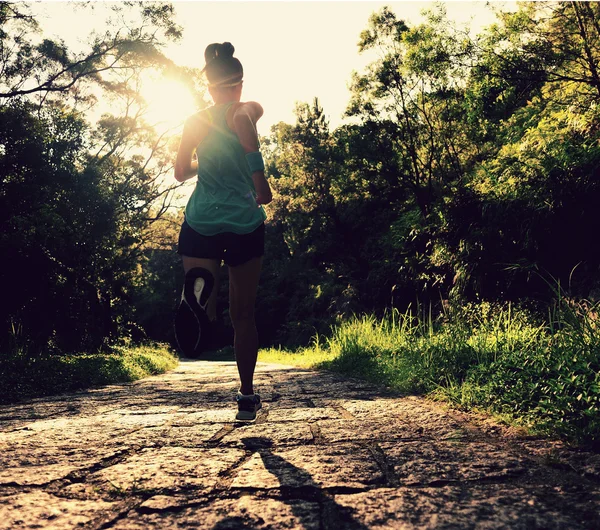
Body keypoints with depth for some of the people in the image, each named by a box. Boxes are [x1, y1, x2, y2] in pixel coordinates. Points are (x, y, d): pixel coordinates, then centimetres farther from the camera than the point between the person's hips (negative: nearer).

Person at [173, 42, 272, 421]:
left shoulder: (196, 121, 8)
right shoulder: (249, 110, 0)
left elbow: (181, 172, 11)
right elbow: (245, 125, -22)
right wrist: (262, 186, -11)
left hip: (202, 223, 2)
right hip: (246, 223, -1)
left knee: (205, 313, 0)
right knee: (243, 313, 12)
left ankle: (199, 290, -38)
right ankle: (247, 396, 17)